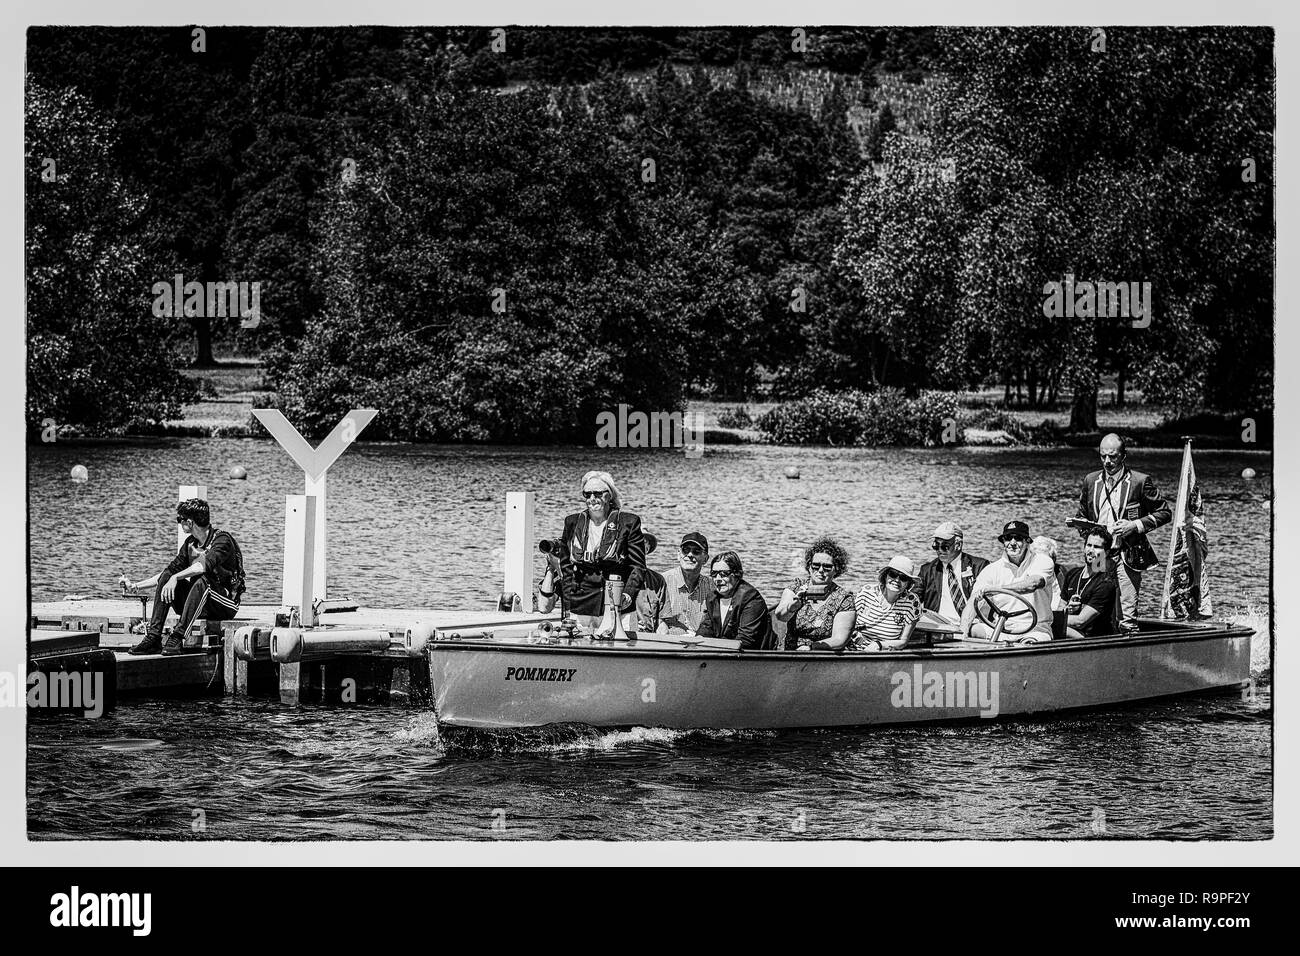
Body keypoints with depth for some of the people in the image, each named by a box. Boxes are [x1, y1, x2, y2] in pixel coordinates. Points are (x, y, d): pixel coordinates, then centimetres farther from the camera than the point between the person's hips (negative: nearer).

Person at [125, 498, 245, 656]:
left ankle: (177, 638, -40)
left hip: (226, 604, -7)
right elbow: (171, 570, 17)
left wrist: (175, 578, -37)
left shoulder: (222, 540, -14)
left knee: (202, 581, -35)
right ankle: (153, 638, -20)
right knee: (165, 577, -8)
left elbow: (204, 566, -32)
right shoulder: (190, 543, 10)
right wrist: (135, 586, 14)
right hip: (198, 604, 7)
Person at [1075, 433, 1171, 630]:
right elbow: (1082, 515, 25)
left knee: (1127, 617, -9)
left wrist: (1135, 525, -11)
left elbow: (1165, 513, 2)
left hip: (1127, 556, -4)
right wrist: (1084, 527, 1)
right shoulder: (1091, 481, 11)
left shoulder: (1140, 481, -3)